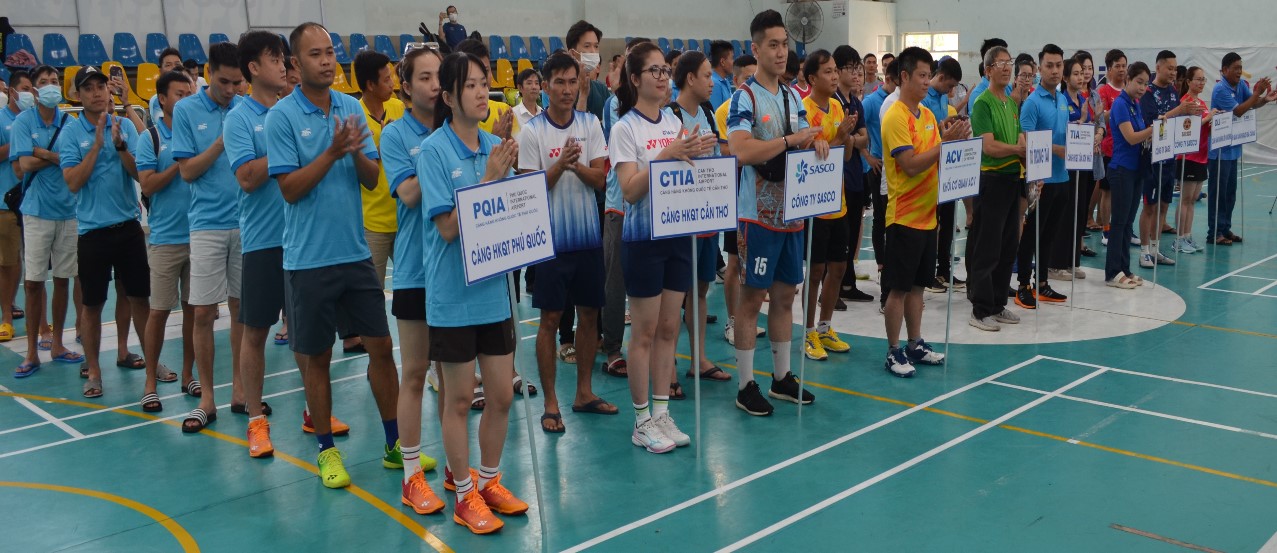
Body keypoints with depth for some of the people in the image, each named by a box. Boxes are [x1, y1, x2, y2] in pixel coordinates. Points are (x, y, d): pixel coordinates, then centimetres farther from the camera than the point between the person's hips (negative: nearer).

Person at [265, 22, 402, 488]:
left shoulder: (352, 108, 5)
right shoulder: (281, 116, -8)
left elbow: (372, 179, 4)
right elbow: (290, 188, -12)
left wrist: (356, 152, -15)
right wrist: (332, 153, -20)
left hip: (356, 253, 4)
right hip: (308, 258, -4)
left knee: (380, 346, 8)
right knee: (317, 357, 7)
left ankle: (394, 444, 21)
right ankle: (326, 449, 23)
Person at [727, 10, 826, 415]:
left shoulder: (794, 96, 12)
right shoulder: (745, 97, -10)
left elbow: (802, 144, 15)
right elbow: (742, 150, -24)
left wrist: (815, 142, -7)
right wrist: (791, 140, -24)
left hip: (791, 212, 7)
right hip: (758, 214, -7)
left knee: (785, 295, 13)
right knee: (753, 296, 0)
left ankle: (782, 377, 25)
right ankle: (746, 385, 9)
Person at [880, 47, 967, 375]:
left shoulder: (927, 114, 12)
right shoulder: (895, 117, -14)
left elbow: (937, 157, 14)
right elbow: (911, 165, -20)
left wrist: (953, 139, -4)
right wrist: (947, 142, -21)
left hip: (927, 213, 8)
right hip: (905, 216, -8)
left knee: (917, 285, 15)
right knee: (899, 287, -1)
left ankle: (915, 344, 24)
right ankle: (893, 352, 8)